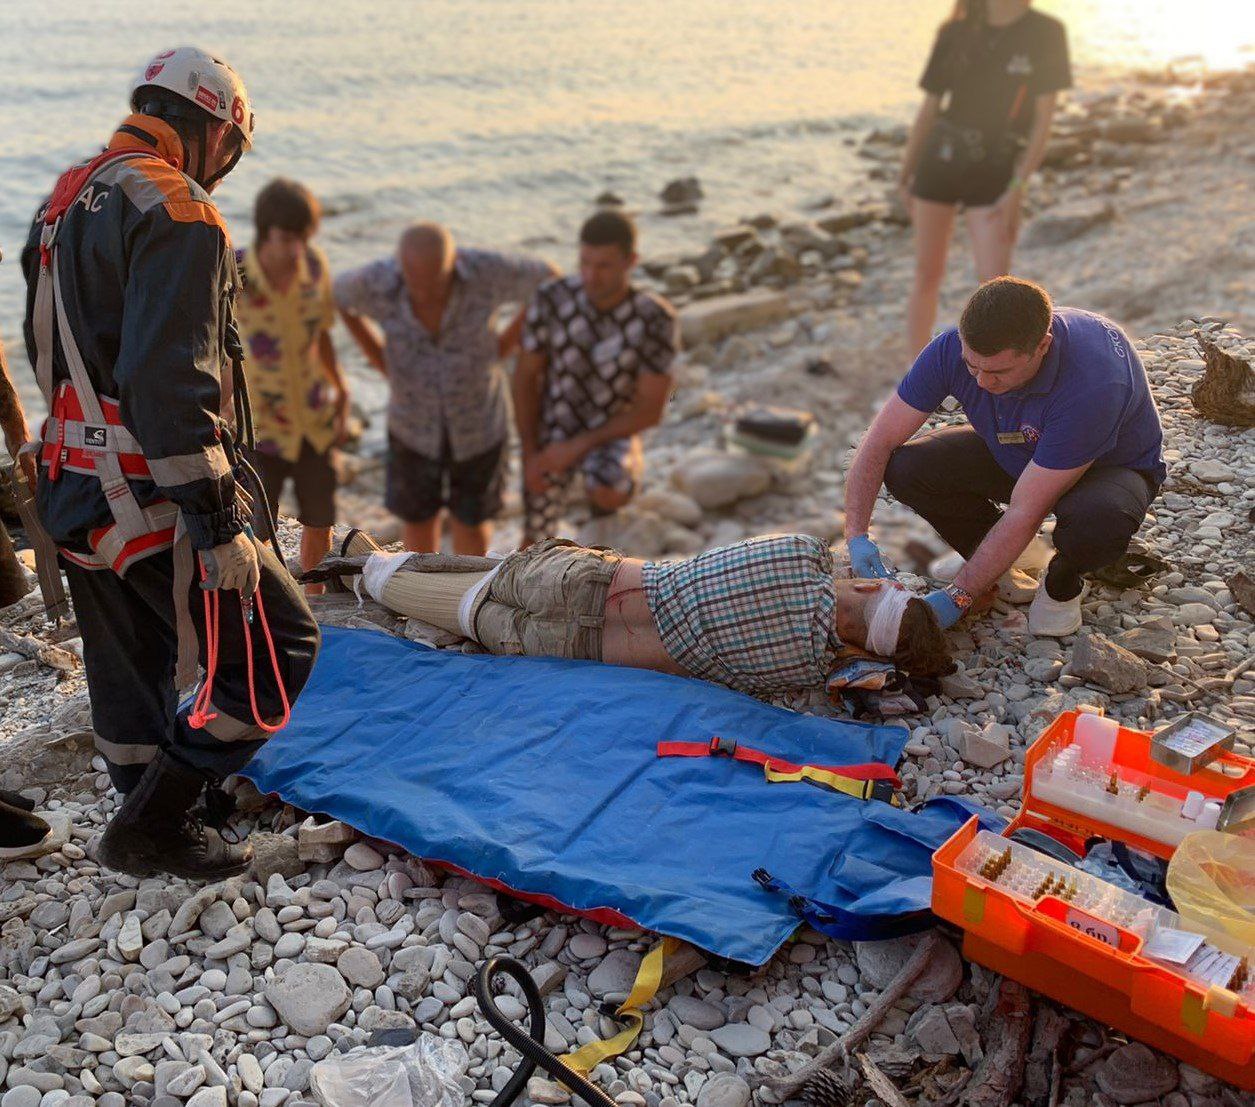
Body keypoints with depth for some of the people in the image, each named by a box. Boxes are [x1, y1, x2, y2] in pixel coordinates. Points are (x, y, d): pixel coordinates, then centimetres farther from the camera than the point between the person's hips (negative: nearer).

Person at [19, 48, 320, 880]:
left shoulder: (65, 202, 15)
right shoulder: (177, 210, -15)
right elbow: (171, 381, -24)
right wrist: (218, 523, -23)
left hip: (73, 490, 10)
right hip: (151, 499, -10)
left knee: (131, 677, 19)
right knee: (277, 647, 0)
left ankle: (153, 835, 35)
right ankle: (152, 826, 4)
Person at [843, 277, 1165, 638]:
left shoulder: (1092, 383, -40)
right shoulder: (952, 348, -27)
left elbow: (1024, 513, -36)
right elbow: (879, 442, -19)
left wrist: (958, 597, -33)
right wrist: (857, 536, -30)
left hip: (1112, 466, -4)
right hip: (1013, 454, 4)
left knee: (1099, 520, -41)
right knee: (903, 468, -21)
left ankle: (1061, 584, -2)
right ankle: (999, 570, 4)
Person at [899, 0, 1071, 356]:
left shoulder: (1046, 33, -4)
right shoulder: (956, 32, 1)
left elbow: (1043, 119, -6)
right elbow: (930, 106, 8)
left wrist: (1017, 191, -13)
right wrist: (905, 174, 9)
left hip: (993, 172, -1)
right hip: (938, 161, 1)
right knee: (927, 276, 6)